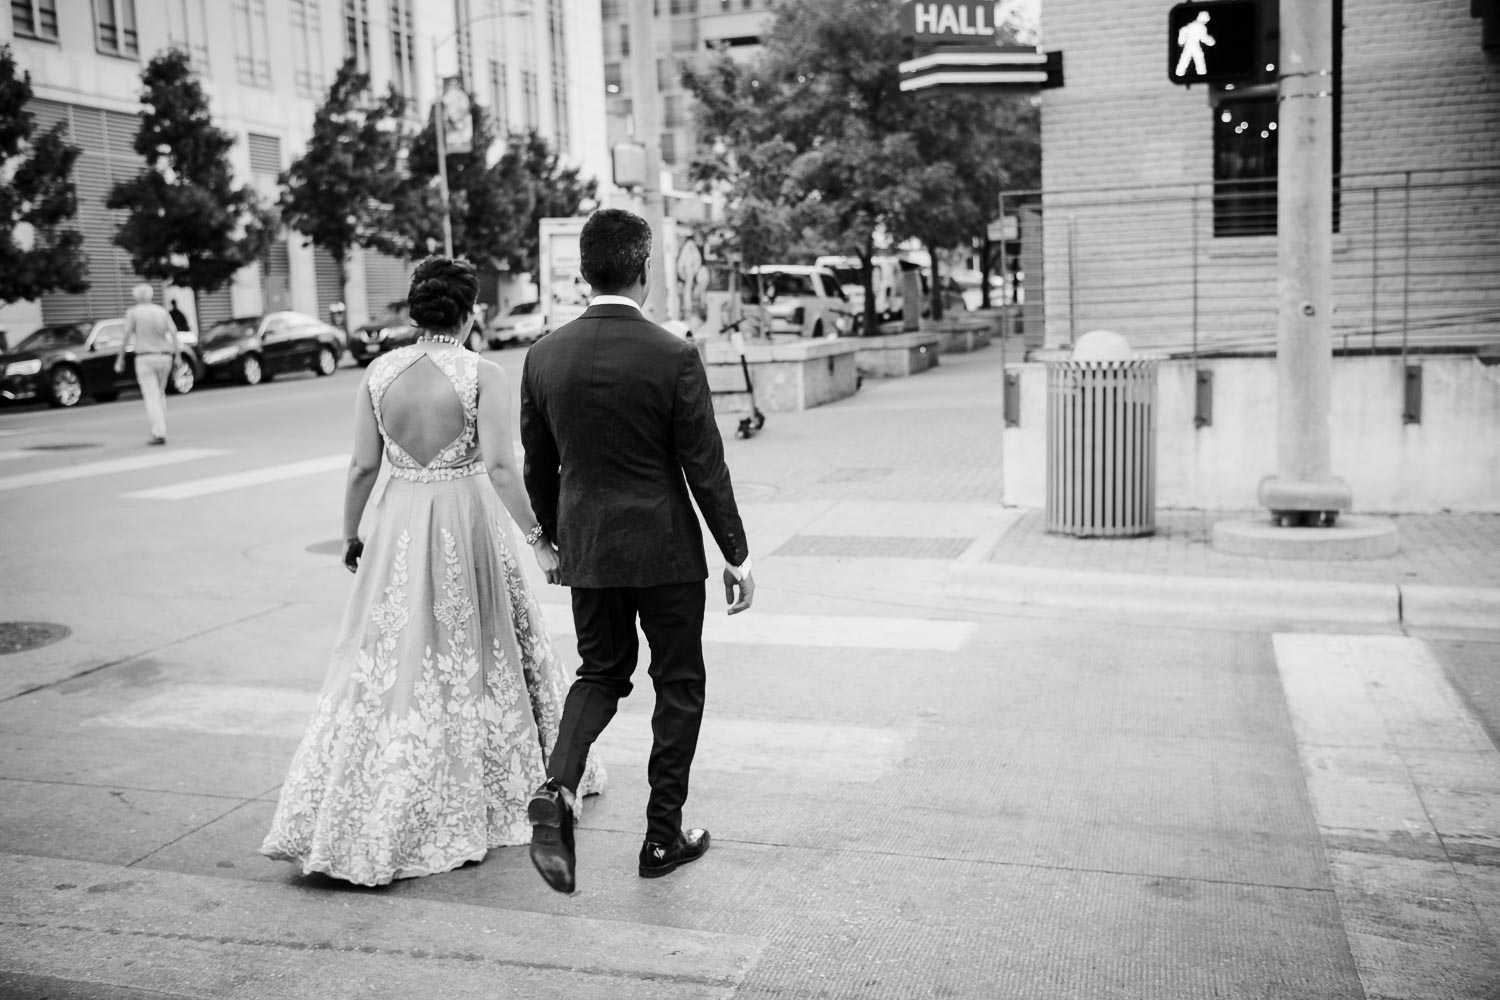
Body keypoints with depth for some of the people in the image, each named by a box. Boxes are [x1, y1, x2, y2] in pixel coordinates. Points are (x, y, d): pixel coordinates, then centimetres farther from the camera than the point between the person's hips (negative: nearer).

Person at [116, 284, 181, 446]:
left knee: (152, 397, -4)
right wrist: (178, 356, -3)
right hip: (164, 358, 4)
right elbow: (174, 333, -2)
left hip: (145, 358, -4)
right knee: (160, 394, 19)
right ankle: (159, 430, 17)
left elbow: (126, 337, -6)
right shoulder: (162, 311, 8)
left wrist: (120, 359, 1)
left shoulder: (133, 312, -1)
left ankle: (159, 434, -13)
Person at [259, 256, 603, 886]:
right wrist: (539, 538, -15)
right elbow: (500, 466, -19)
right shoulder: (482, 376, -11)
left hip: (398, 526, 3)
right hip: (466, 524, -3)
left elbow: (363, 466, 1)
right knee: (472, 657, 14)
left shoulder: (380, 372, -1)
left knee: (386, 665, 10)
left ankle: (343, 822, 12)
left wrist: (350, 532, 13)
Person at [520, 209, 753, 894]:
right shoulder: (673, 356, -15)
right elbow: (705, 467, -11)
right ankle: (664, 838, 20)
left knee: (601, 672, 20)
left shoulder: (544, 356, -2)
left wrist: (555, 540, 21)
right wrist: (736, 554, -1)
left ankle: (559, 788, -4)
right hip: (664, 549, -4)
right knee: (678, 684, 12)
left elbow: (538, 468, 6)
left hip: (586, 547, 4)